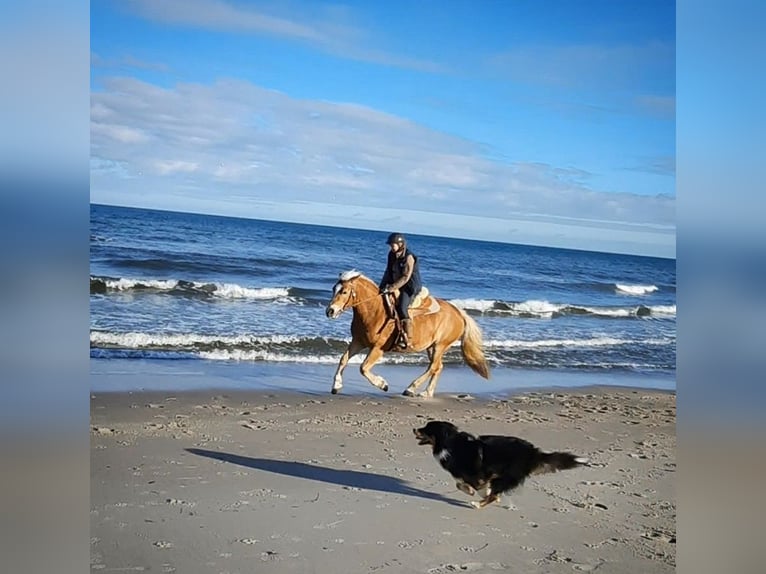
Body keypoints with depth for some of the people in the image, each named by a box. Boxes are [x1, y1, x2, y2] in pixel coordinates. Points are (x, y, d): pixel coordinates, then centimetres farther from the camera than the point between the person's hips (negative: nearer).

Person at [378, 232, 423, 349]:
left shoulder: (409, 257, -16)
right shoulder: (392, 255, 6)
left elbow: (405, 278, -21)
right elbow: (388, 272, 16)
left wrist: (392, 288, -27)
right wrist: (382, 287, 6)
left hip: (410, 288, -9)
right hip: (396, 286, 9)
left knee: (401, 308, -26)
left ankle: (408, 340, -26)